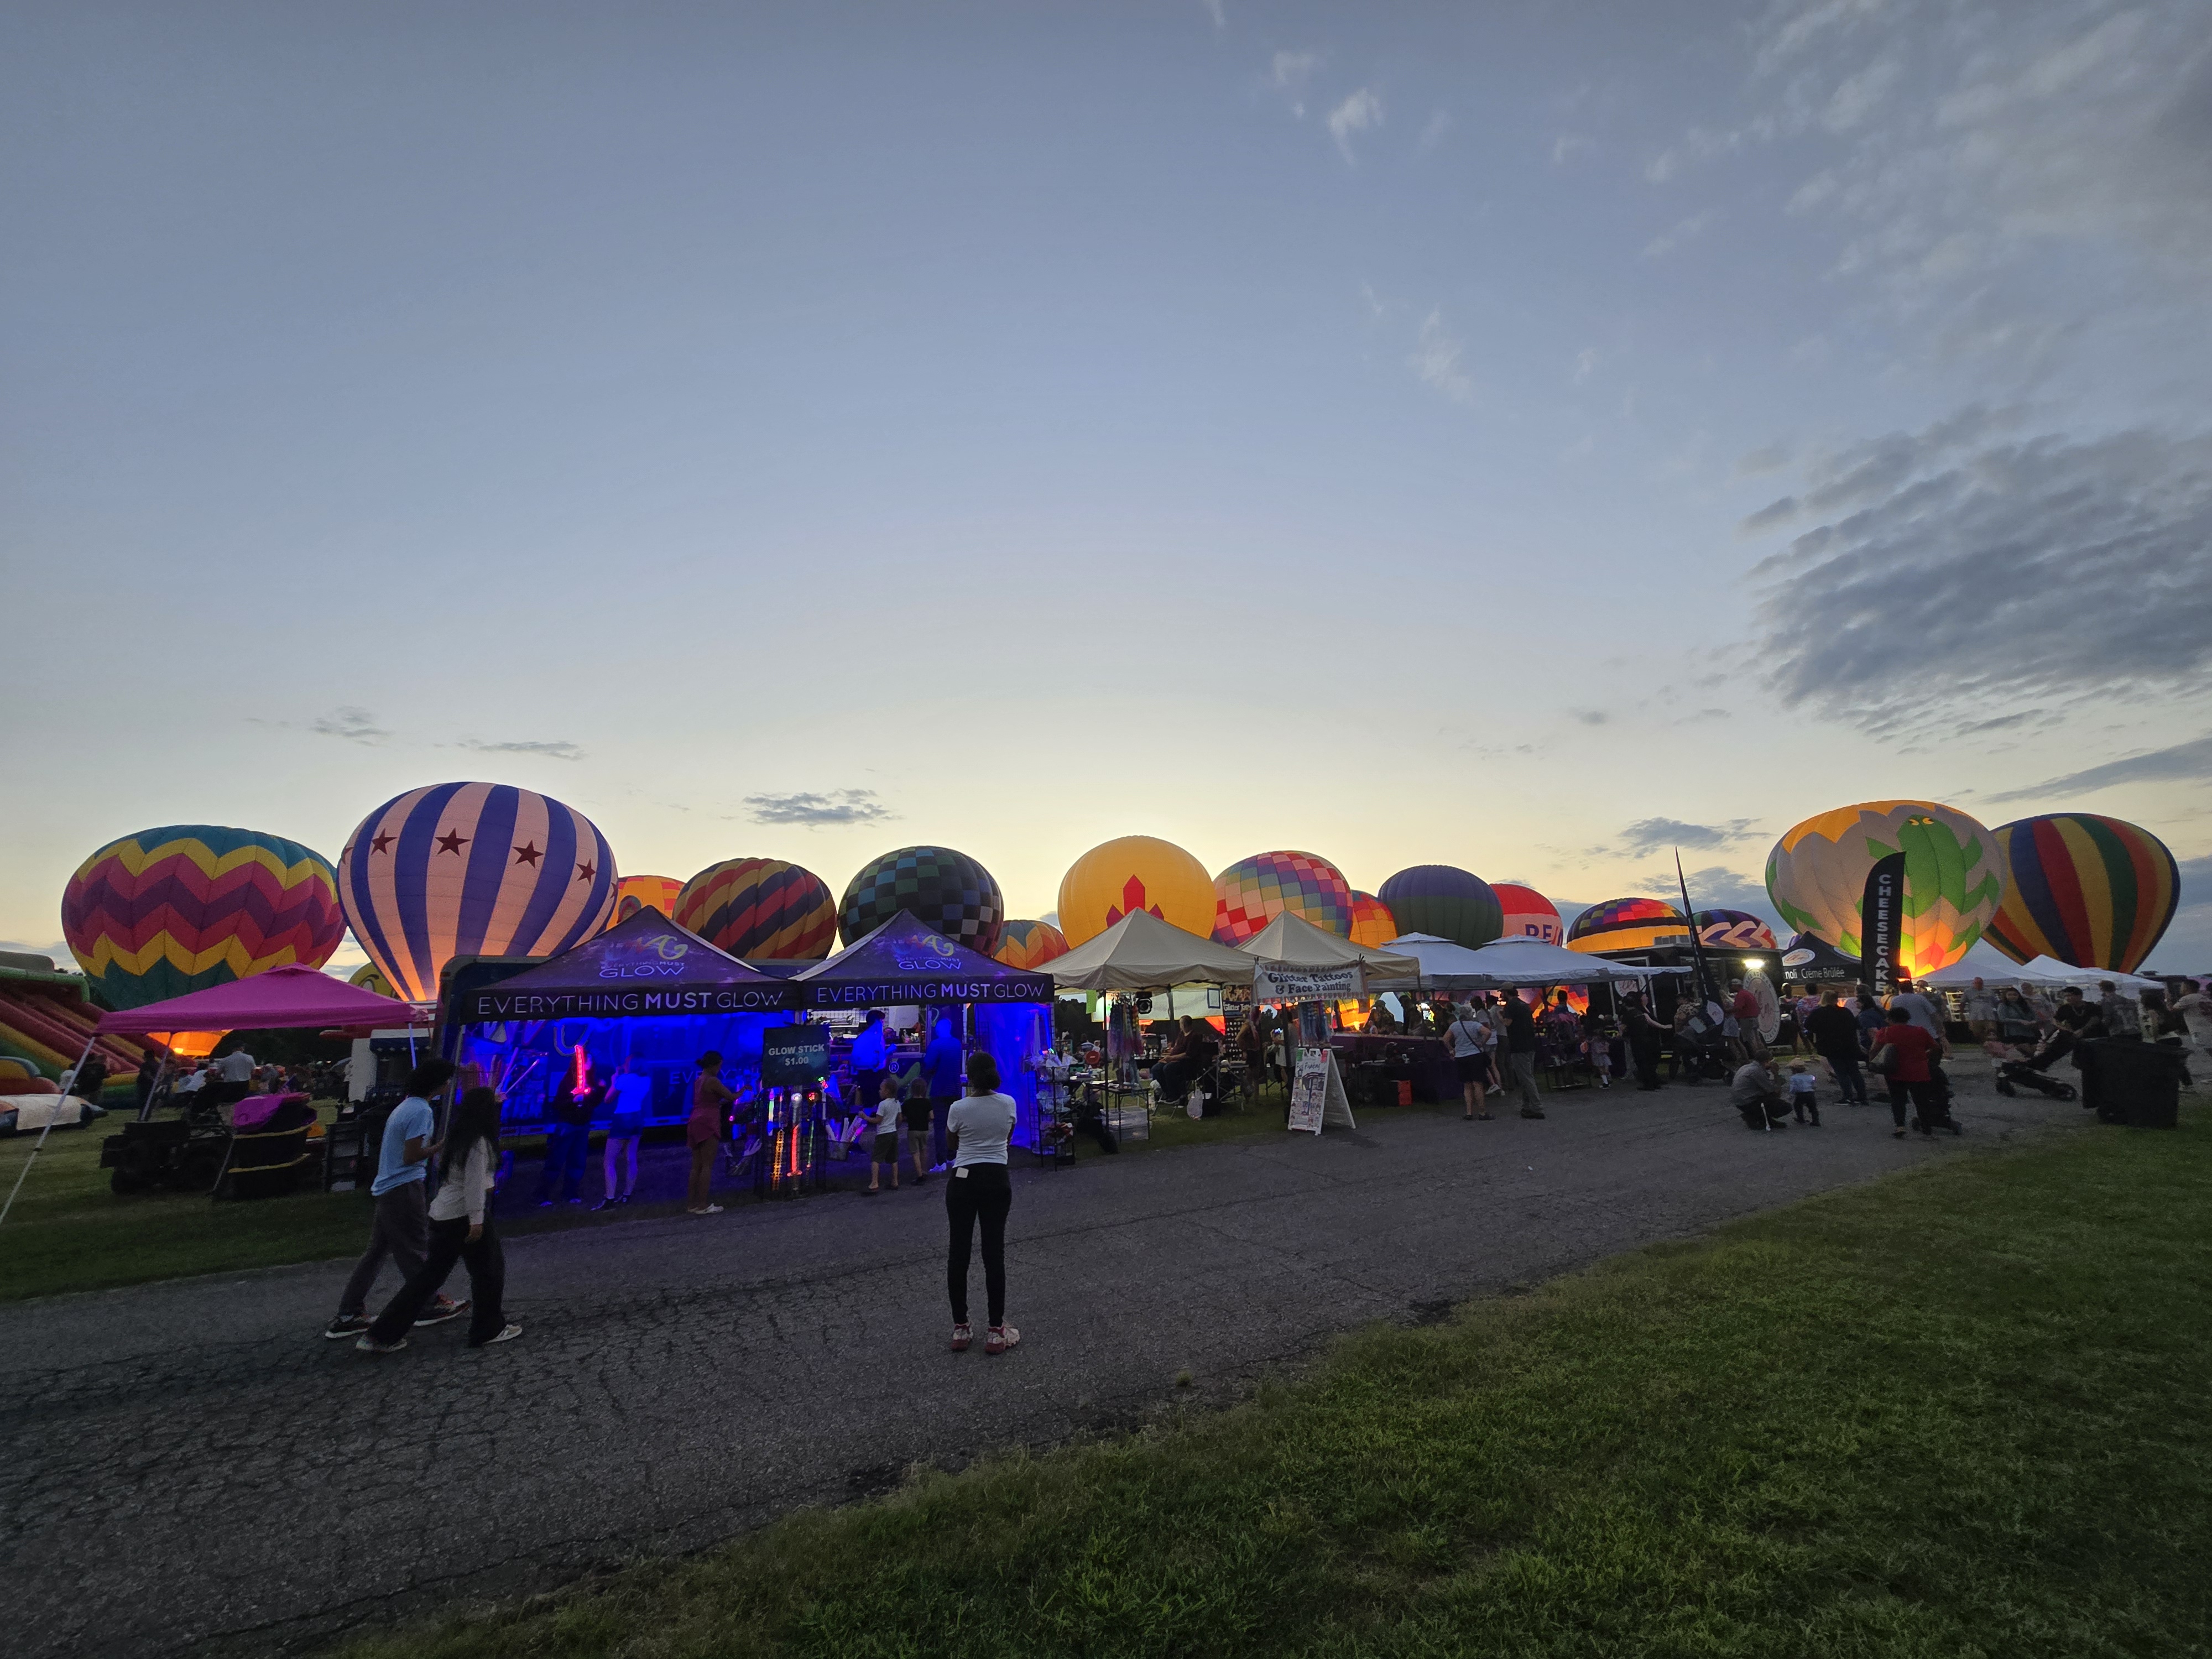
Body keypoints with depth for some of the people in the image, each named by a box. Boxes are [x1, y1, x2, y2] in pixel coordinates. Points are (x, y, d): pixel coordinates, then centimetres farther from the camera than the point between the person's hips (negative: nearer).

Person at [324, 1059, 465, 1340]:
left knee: (376, 1251, 14)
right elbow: (411, 1156, -21)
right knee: (415, 1250, 3)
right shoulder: (422, 1111, -20)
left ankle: (348, 1316, 18)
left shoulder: (404, 1106, 12)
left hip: (385, 1188, 9)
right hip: (405, 1188, -9)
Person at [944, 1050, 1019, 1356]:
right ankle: (996, 1331, 10)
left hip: (963, 1180, -1)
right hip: (997, 1181, 2)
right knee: (994, 1253, 6)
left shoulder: (959, 1108, -10)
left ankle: (961, 1329, 17)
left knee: (958, 1252, 10)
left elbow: (951, 1141, 9)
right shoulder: (1008, 1104, -3)